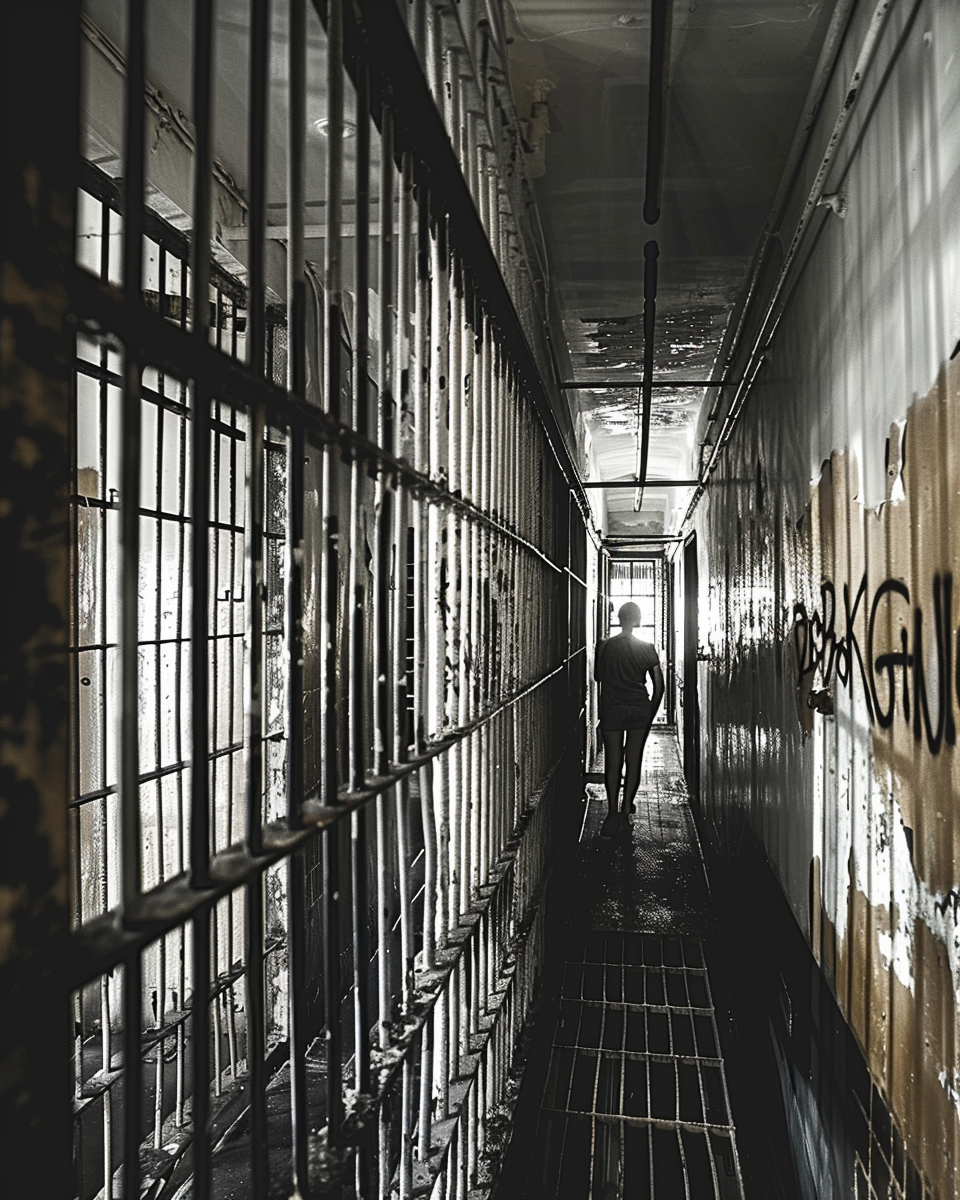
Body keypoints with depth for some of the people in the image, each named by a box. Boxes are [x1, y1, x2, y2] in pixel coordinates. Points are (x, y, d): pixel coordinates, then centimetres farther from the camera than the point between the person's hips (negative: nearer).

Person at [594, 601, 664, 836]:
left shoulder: (604, 647, -5)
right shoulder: (647, 648, -5)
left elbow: (598, 677, 8)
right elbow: (659, 684, -3)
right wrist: (651, 713, 7)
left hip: (612, 709, -1)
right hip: (640, 709, 1)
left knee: (612, 762, 3)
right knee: (633, 761, 11)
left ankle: (613, 811, -4)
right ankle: (626, 808, 19)